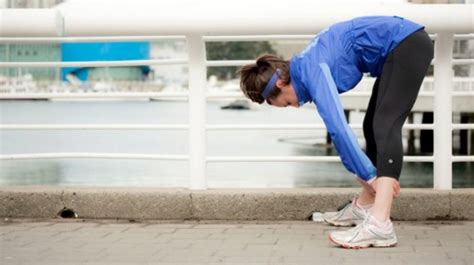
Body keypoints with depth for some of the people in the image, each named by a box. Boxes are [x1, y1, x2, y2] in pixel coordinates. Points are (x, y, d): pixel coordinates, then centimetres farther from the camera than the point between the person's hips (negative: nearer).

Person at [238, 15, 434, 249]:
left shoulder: (312, 71, -17)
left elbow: (337, 127, -25)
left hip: (407, 44, -10)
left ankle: (380, 224, -30)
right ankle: (364, 205, 27)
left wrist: (371, 176, -21)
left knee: (385, 126, -19)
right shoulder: (307, 70, 11)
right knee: (373, 126, 15)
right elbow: (338, 128, 14)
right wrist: (369, 175, 16)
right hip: (398, 50, 10)